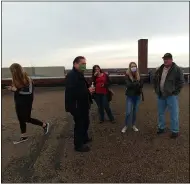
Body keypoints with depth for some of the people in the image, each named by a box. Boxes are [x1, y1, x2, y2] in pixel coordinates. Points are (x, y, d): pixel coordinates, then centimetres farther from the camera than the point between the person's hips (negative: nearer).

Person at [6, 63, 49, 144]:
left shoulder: (27, 79, -19)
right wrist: (12, 88, -4)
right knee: (21, 119, 14)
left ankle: (45, 125, 22)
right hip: (18, 103, 7)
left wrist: (17, 90, -24)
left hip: (26, 103, -7)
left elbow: (30, 92, -21)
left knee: (27, 119, 3)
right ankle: (23, 137, 30)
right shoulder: (16, 79, 2)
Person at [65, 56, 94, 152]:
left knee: (85, 122, 23)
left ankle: (84, 138, 44)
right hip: (77, 106, -10)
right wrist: (88, 91, -26)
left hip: (82, 105, 10)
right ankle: (78, 145, 23)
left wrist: (89, 89, -1)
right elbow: (72, 92, -32)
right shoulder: (71, 75, -21)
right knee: (79, 124, 4)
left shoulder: (79, 74, 13)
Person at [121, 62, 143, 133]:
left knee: (135, 111, 13)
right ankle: (126, 126, 16)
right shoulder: (127, 75, -7)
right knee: (128, 112, -3)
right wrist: (137, 83, -19)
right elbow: (128, 85, -18)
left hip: (137, 96, 4)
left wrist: (133, 84, -21)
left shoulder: (138, 75, 3)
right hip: (130, 96, -3)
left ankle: (133, 125, 28)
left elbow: (141, 84, -6)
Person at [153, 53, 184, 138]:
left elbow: (181, 82, -9)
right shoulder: (159, 69, 8)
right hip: (161, 95, 6)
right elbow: (155, 80, 17)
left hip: (171, 96, -5)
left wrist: (175, 92, -12)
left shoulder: (177, 69, -8)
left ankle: (175, 131, 17)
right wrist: (156, 90, 9)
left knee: (174, 114, 3)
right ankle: (161, 128, 31)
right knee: (160, 113, 15)